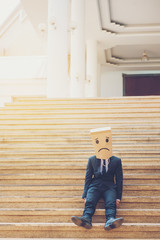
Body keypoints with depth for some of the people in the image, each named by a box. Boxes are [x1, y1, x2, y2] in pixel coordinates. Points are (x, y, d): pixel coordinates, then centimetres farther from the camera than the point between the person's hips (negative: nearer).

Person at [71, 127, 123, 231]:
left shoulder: (116, 161, 14)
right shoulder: (92, 160, 18)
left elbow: (119, 179, 11)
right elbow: (88, 177, 14)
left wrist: (118, 197, -1)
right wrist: (85, 195, 1)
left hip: (109, 187, -1)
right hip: (95, 186, 1)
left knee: (111, 203, -31)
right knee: (89, 202, -28)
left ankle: (110, 221, -55)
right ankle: (86, 219, -52)